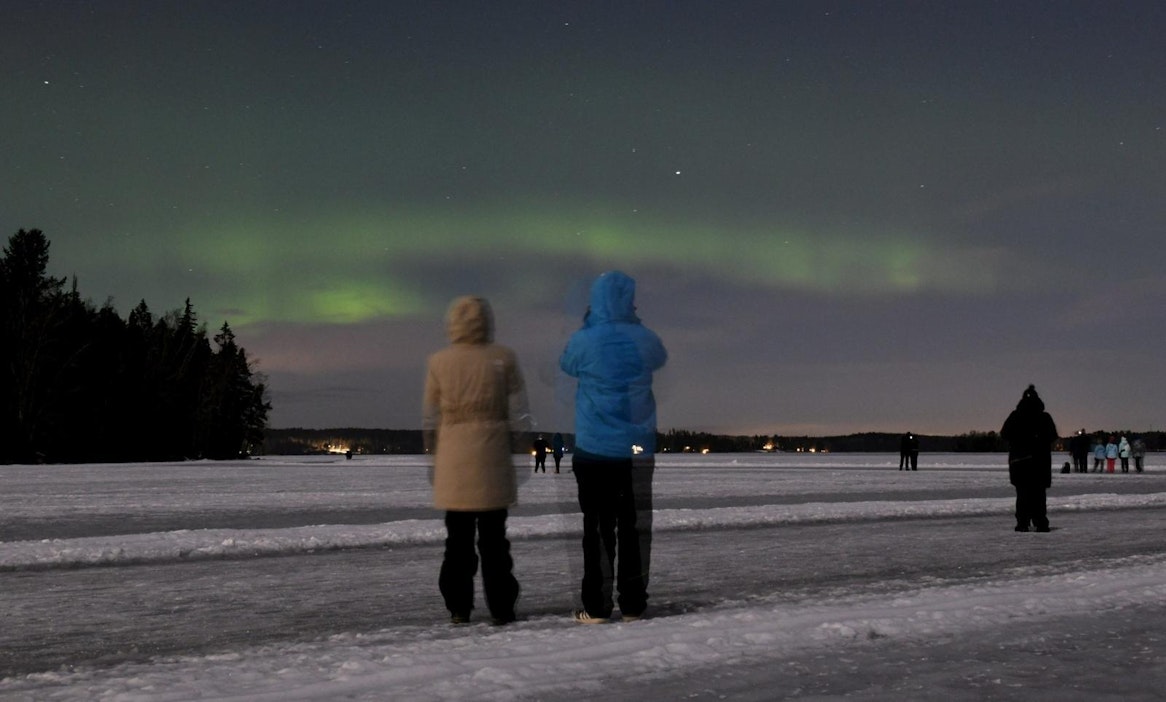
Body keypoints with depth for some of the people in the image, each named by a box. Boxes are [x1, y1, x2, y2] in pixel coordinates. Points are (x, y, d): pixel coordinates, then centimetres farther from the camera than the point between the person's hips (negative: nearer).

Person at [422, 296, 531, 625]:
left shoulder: (438, 362, 1)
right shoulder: (503, 359, -2)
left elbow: (429, 418, 5)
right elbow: (519, 414, -2)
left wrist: (431, 457, 14)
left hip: (452, 463, 1)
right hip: (493, 462, -1)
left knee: (458, 537, 9)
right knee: (493, 537, 6)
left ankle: (458, 608, 10)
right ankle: (500, 607, 6)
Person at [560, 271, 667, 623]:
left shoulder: (584, 341, -10)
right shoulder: (643, 339, -4)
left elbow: (567, 364, 11)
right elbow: (660, 358, 19)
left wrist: (589, 325, 16)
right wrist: (633, 323, 21)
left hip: (594, 449, -2)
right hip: (638, 449, 2)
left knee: (598, 526, 3)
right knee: (635, 526, 8)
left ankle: (597, 607, 3)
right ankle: (633, 604, 11)